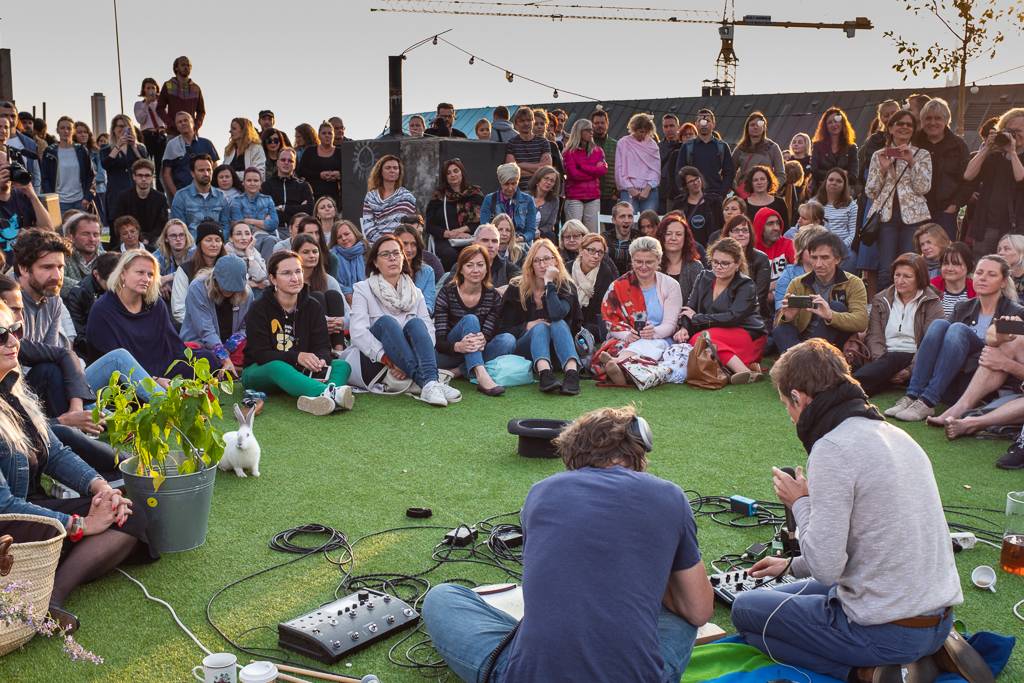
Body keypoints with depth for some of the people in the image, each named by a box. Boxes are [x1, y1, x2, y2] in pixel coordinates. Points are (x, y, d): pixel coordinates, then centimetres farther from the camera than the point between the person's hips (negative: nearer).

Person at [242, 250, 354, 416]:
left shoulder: (313, 307, 4)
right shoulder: (258, 309, -7)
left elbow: (323, 346, -3)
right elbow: (259, 354, -15)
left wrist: (321, 360, -30)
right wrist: (297, 357, -31)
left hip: (299, 371, 4)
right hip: (260, 371, -4)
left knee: (342, 365, -18)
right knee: (277, 367, -38)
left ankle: (314, 399, -55)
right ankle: (331, 392, -64)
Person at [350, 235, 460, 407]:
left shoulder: (415, 293, 19)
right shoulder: (363, 289, 8)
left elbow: (428, 328, 4)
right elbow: (358, 332, -8)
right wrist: (388, 360, -23)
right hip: (375, 362, -2)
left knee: (415, 322, -24)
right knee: (386, 321, -29)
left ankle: (431, 382, -48)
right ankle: (427, 383, -46)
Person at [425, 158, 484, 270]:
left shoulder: (475, 193, 15)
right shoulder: (438, 197, 15)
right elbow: (430, 227, 10)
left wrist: (463, 229, -8)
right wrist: (450, 234, -6)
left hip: (470, 240, 0)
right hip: (444, 241, 0)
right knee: (451, 254, -35)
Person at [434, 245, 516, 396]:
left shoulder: (493, 296, 1)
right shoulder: (447, 293, -9)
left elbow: (488, 332, -9)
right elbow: (439, 340, -15)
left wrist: (482, 341, -35)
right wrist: (458, 347, -39)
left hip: (476, 354, 3)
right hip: (448, 354, -3)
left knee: (508, 339, -23)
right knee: (470, 320, -29)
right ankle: (482, 377, -49)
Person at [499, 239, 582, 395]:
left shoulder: (566, 287, -1)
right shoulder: (516, 288, 1)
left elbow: (557, 315, -24)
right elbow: (504, 329, 1)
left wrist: (549, 282, -18)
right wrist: (527, 326, -16)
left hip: (559, 350, 0)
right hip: (525, 350, 0)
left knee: (559, 324, -28)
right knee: (540, 327, -29)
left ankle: (572, 372, -53)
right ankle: (545, 374, -57)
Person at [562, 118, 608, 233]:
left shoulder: (598, 151, 15)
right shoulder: (569, 152, 2)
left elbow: (603, 170, 0)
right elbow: (574, 174, -10)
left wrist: (583, 167, -6)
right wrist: (594, 171, -3)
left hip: (594, 197, 4)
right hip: (574, 197, -4)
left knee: (592, 234, 2)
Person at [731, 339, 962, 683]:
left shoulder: (832, 448, -20)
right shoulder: (895, 434, 9)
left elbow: (826, 567, -21)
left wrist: (799, 502, -5)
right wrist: (793, 564, 30)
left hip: (888, 633, -9)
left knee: (745, 609, 11)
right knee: (784, 594, 27)